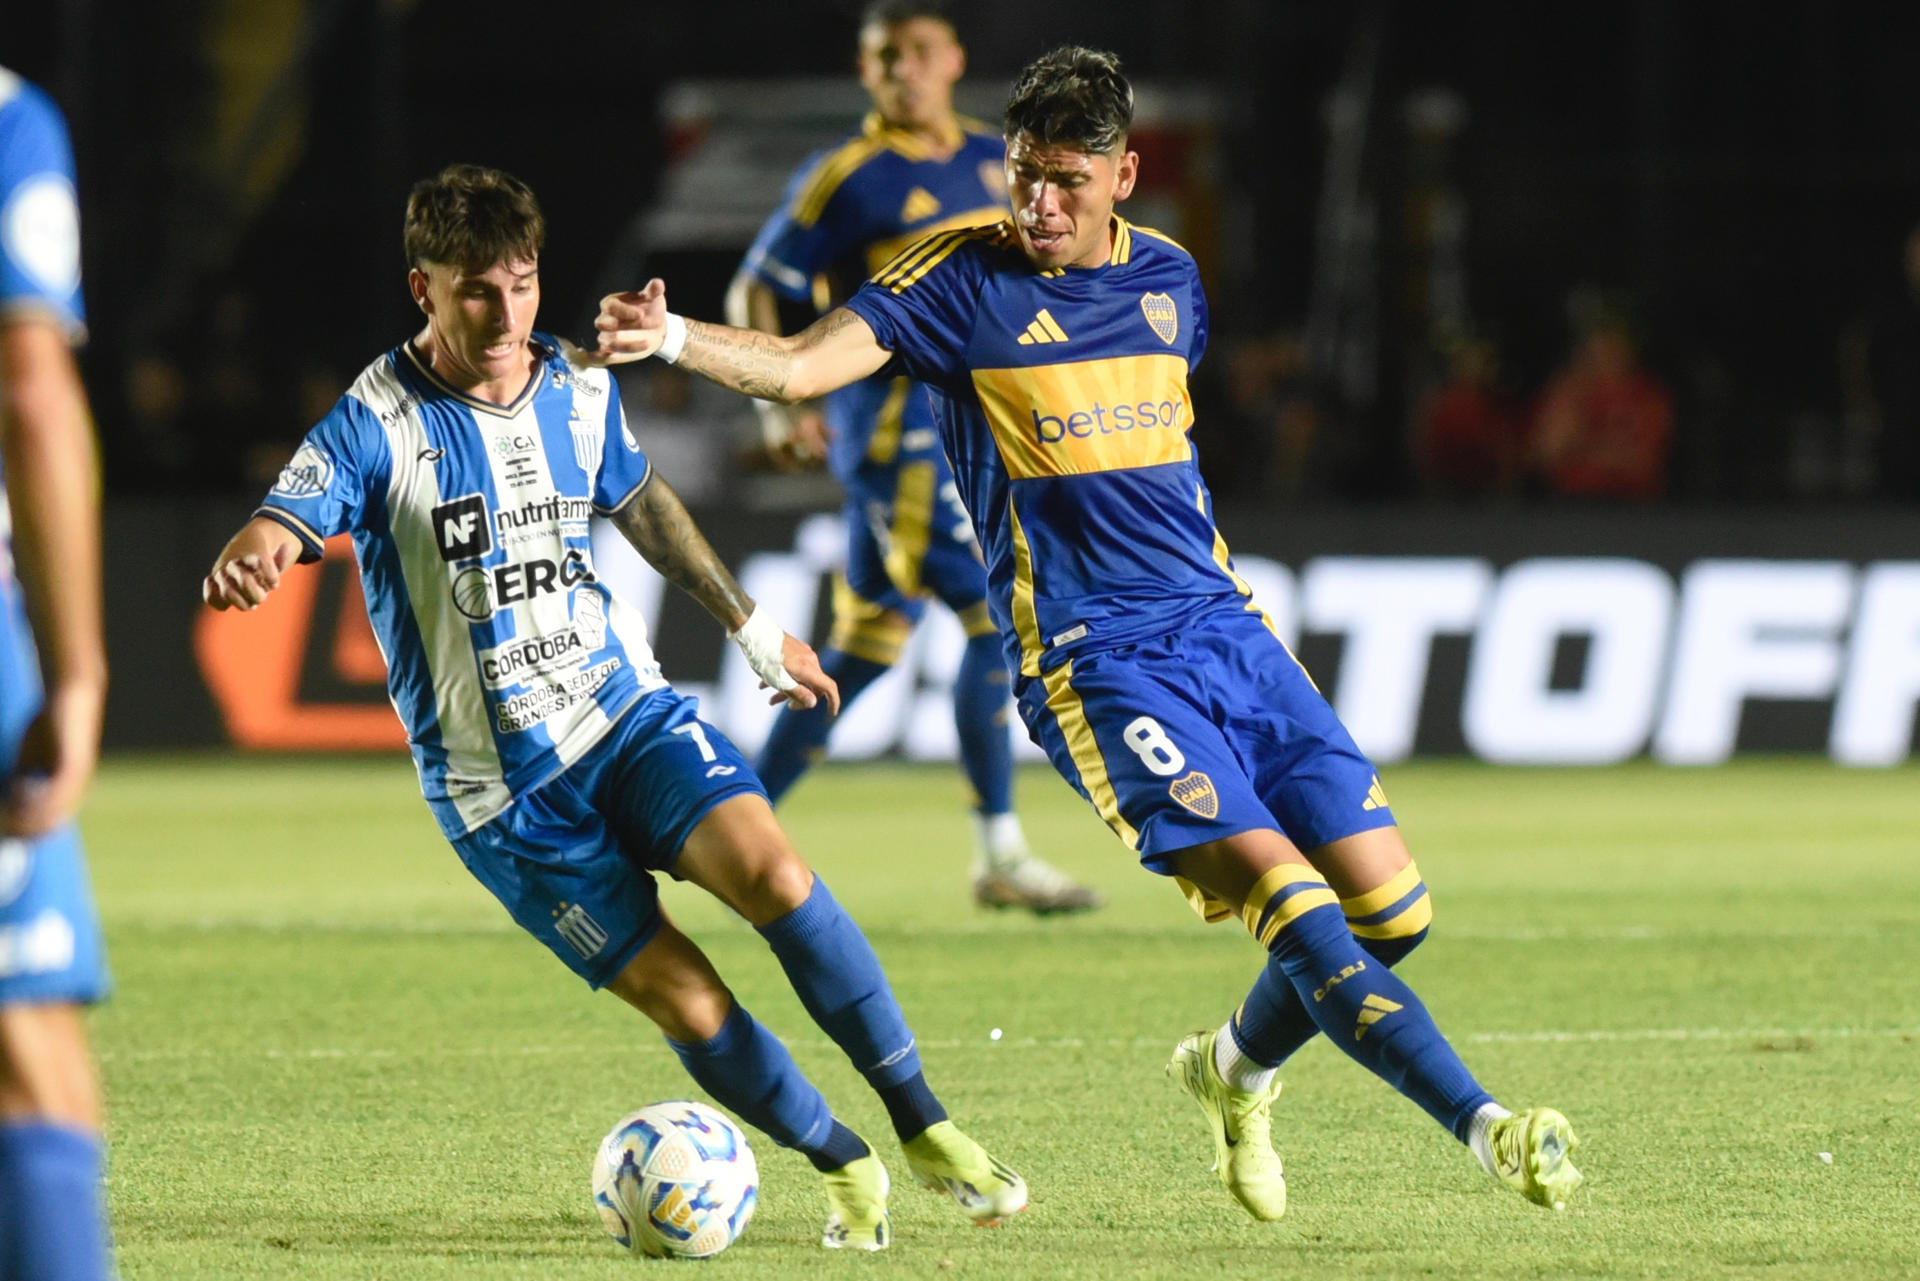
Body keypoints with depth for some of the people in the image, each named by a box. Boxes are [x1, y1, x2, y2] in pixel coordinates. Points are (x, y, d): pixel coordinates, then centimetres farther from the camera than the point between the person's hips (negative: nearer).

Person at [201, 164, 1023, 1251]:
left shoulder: (580, 394, 2)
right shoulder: (379, 425, -14)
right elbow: (288, 520, -30)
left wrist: (753, 627, 30)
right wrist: (246, 562, -55)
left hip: (626, 710, 3)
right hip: (500, 789, -3)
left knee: (770, 870, -22)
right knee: (681, 997, -10)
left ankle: (925, 1129, -12)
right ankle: (846, 1168, 11)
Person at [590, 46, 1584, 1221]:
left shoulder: (1169, 278, 11)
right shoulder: (964, 278, -4)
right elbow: (801, 366, -14)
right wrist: (673, 337, -31)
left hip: (1225, 627, 6)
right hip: (1094, 663, -6)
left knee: (1390, 909, 0)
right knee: (1289, 900, -21)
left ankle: (1238, 1069, 28)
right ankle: (1487, 1129, -20)